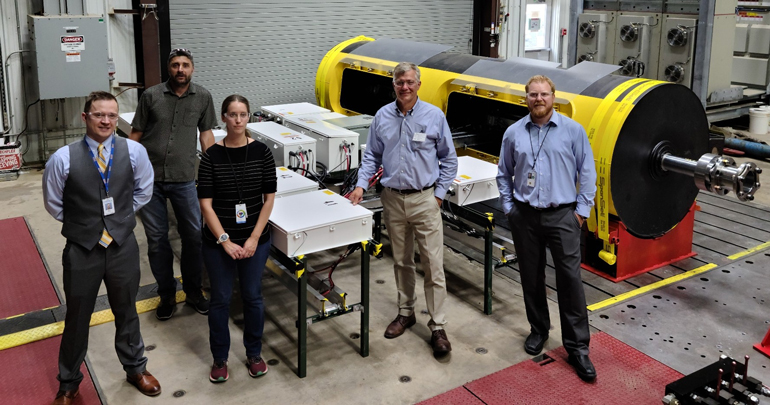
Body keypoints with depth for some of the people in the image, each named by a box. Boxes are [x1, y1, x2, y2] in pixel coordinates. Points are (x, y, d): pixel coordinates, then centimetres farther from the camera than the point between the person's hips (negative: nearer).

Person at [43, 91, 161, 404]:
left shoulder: (134, 152, -8)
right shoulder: (64, 158, -13)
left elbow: (143, 191, 9)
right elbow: (53, 203, 2)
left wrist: (122, 216, 8)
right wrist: (80, 223, 5)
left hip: (123, 246, 1)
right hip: (82, 249, -1)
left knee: (127, 312, 19)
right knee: (77, 318, 14)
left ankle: (135, 368, 41)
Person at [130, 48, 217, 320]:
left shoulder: (202, 97, 2)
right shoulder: (151, 96, -1)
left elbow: (206, 134, 9)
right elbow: (136, 134, 4)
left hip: (184, 179, 1)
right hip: (150, 178, 0)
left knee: (193, 236, 5)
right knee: (157, 239, 8)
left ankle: (193, 291, 25)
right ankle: (167, 295, 23)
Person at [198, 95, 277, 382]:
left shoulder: (261, 152, -4)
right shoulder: (212, 156, -6)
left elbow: (269, 198, -3)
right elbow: (206, 204, -8)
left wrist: (254, 239, -9)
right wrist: (225, 241, -15)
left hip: (255, 239, 1)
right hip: (218, 241, -1)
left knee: (252, 296, 12)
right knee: (221, 299, 10)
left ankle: (254, 353, 32)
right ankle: (219, 358, 28)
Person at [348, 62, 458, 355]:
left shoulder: (434, 116, -3)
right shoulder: (382, 117, 4)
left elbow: (449, 159, 3)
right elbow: (372, 156, 11)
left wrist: (439, 193, -3)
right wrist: (361, 185, -2)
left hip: (424, 199, -3)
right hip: (393, 200, 3)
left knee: (433, 265, -3)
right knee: (401, 262, 15)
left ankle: (437, 327, 5)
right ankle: (405, 312, 31)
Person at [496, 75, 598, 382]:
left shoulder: (573, 131, -1)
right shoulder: (513, 133, 5)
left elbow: (587, 173, 1)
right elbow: (504, 174, 13)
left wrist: (582, 210, -3)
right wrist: (509, 208, 7)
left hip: (562, 216, -2)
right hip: (525, 216, 3)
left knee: (570, 279, -4)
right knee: (531, 277, 12)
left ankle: (577, 347, 5)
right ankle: (538, 330, 31)